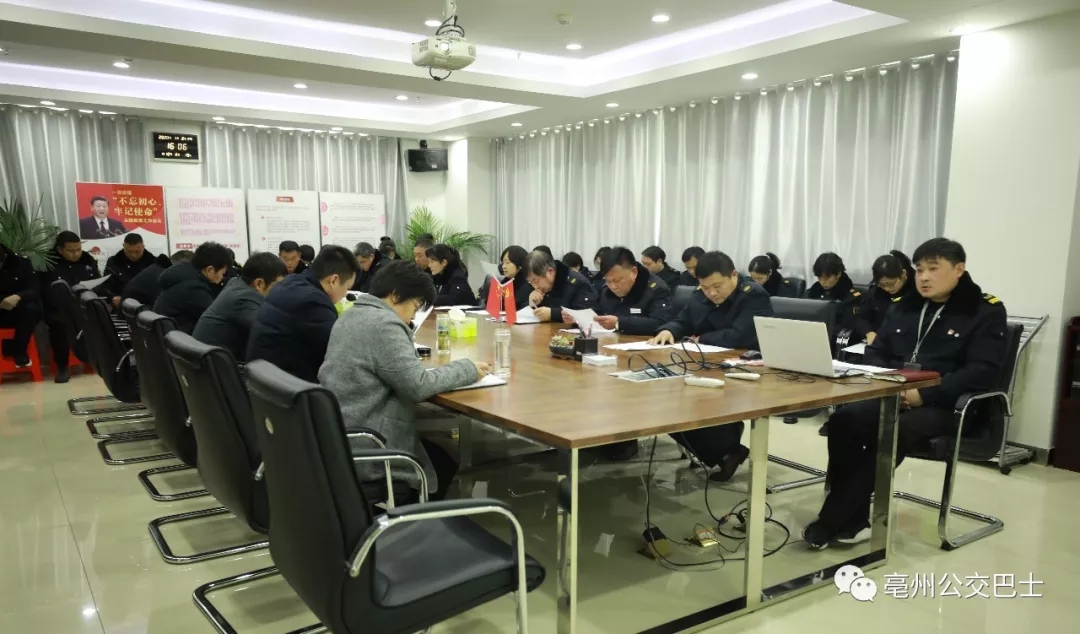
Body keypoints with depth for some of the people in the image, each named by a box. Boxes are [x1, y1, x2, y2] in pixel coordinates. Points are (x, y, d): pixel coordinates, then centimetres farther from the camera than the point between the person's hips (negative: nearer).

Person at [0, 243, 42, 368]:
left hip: (18, 311, 0)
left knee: (30, 308, -34)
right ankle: (13, 349, -21)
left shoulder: (21, 264, -7)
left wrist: (18, 297, -37)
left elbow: (33, 290, -13)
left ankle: (18, 349, -17)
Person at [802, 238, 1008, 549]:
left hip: (944, 406, -5)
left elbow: (984, 371, -12)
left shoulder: (986, 311, 0)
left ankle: (829, 525, -25)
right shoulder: (904, 306, 16)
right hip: (891, 396, 5)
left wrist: (924, 394, -22)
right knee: (843, 420, -25)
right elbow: (875, 352, 17)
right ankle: (852, 521, -19)